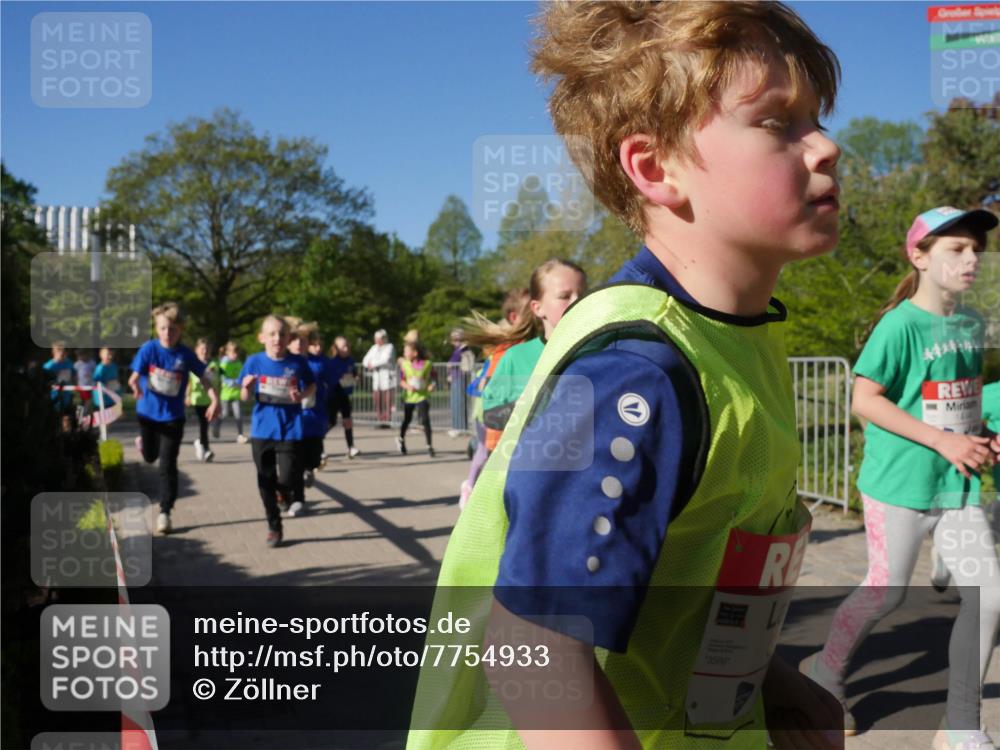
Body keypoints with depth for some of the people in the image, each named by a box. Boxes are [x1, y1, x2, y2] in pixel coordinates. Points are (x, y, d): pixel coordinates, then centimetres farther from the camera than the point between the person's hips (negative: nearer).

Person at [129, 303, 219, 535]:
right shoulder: (148, 349, -11)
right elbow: (135, 376, -15)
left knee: (168, 465, -4)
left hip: (173, 417, -1)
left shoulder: (186, 355, -10)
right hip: (147, 413, 1)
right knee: (150, 457, 21)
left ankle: (165, 512, 4)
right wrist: (135, 385, -38)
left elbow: (204, 378, -3)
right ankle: (142, 440, 58)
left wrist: (214, 400, -16)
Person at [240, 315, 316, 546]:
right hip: (262, 430, 2)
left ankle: (293, 498, 29)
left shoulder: (298, 362, -6)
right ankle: (274, 528, 22)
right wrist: (246, 387, -20)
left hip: (290, 430, -2)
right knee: (266, 482, 8)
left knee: (287, 479, -8)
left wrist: (301, 395, -13)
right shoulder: (254, 362, -3)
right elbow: (245, 397, 2)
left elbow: (312, 387, 7)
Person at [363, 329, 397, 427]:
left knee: (387, 400, -10)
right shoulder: (374, 348, 17)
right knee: (378, 400, -2)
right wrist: (371, 365, -6)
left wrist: (372, 363, -4)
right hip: (376, 379, 5)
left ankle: (386, 421, -10)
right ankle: (381, 421, 1)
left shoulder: (389, 347, -1)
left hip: (387, 378, -5)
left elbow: (385, 360, -16)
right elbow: (365, 361, 16)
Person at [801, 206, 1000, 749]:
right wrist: (943, 441, -21)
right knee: (886, 593, 6)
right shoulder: (901, 324, -15)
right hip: (899, 484, -6)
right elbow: (864, 400, -19)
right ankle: (826, 672, 33)